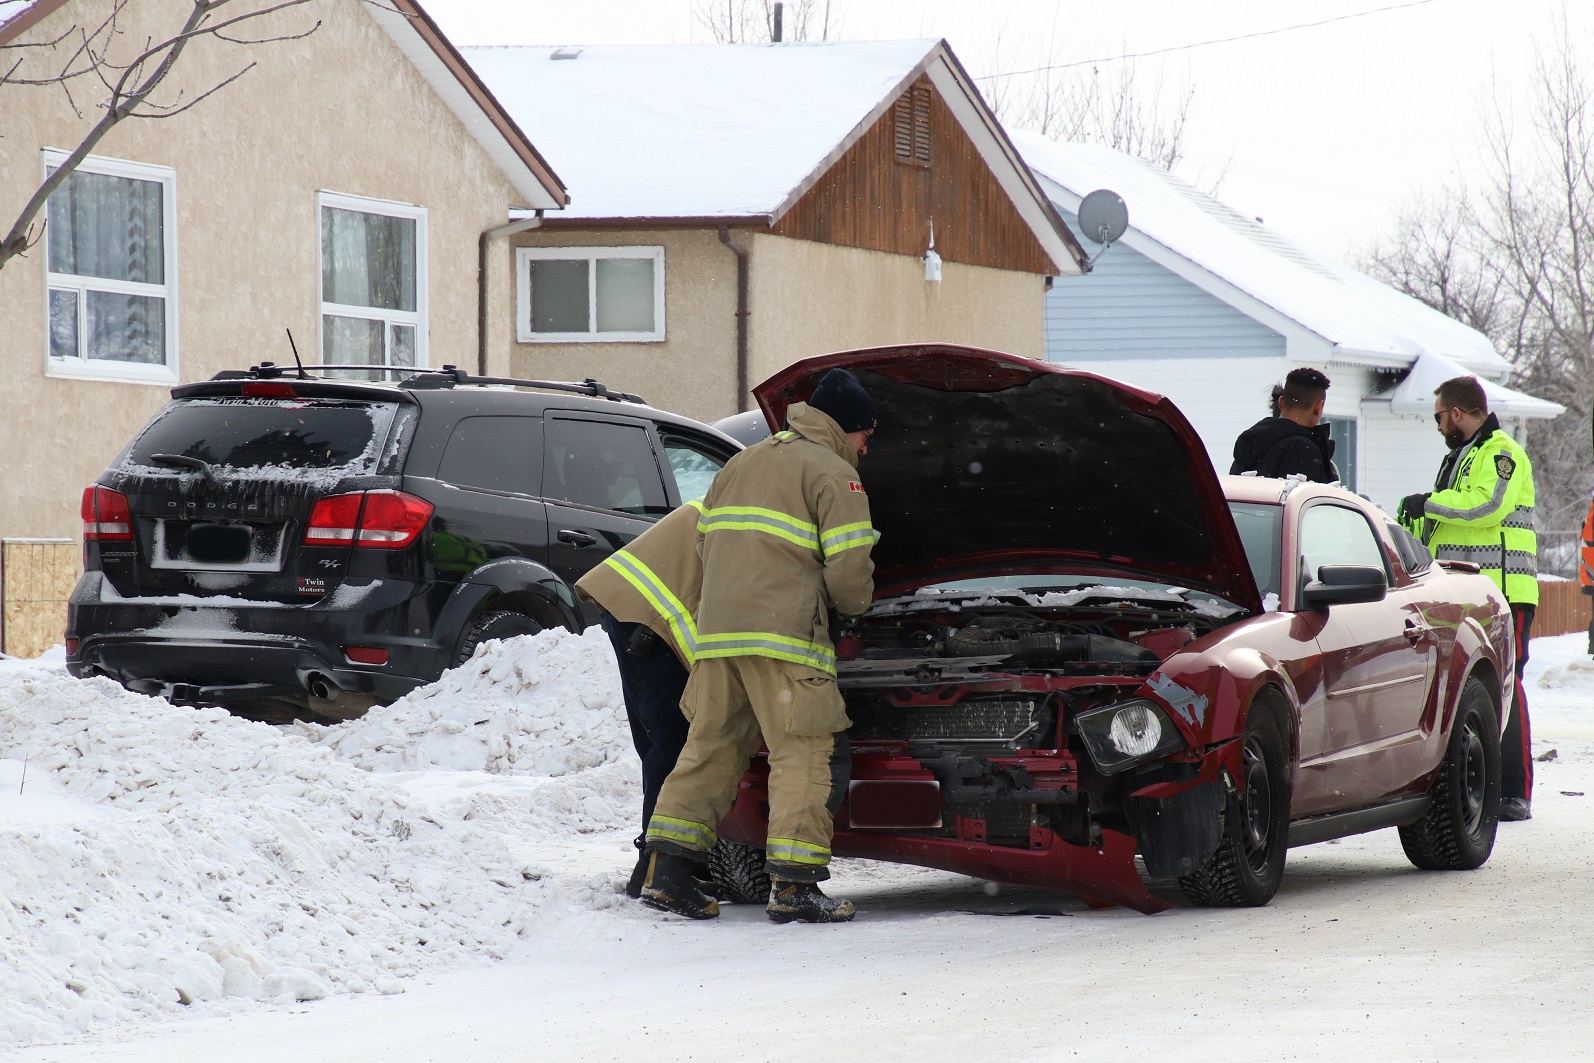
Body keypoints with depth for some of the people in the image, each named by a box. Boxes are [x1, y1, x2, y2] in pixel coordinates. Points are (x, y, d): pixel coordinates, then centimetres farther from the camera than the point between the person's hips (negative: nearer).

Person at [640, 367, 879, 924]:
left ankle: (667, 871, 6)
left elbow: (706, 540, 23)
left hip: (716, 630, 7)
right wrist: (852, 604, 13)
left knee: (711, 747, 12)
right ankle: (794, 886, -10)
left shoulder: (740, 465, 24)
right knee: (807, 755, -3)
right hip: (784, 637, -7)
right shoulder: (832, 474, -1)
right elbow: (849, 570, -8)